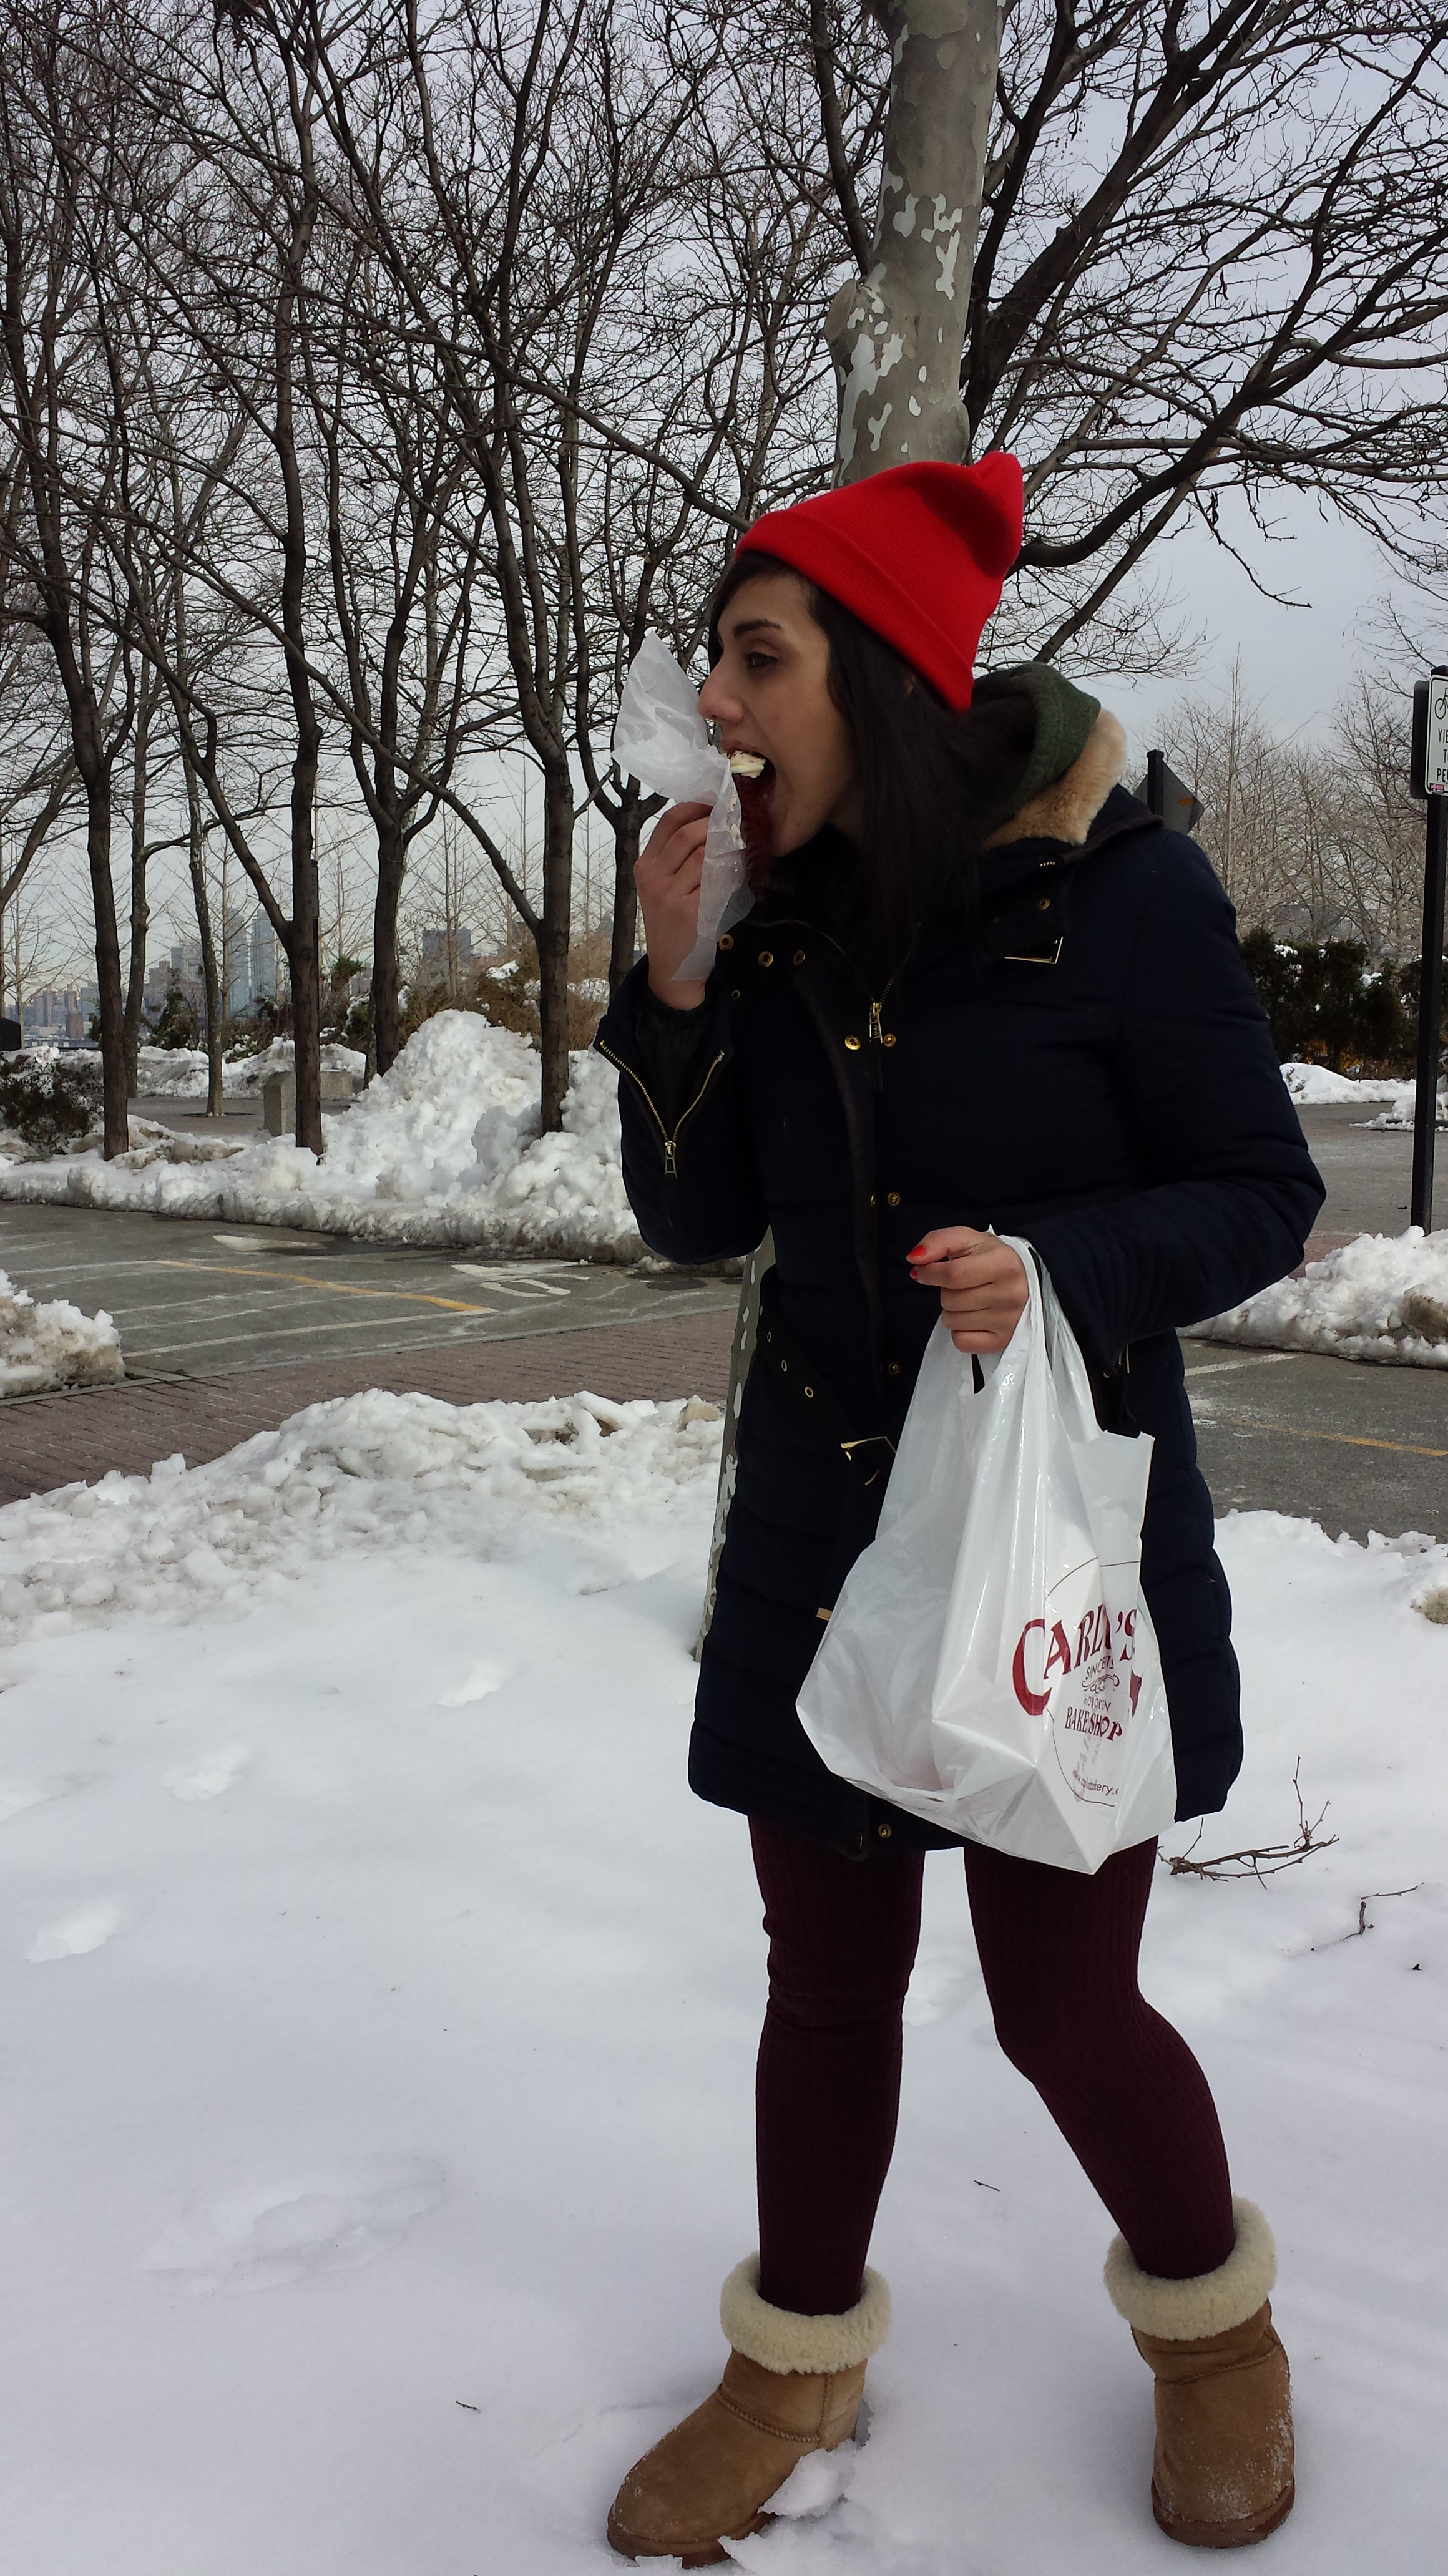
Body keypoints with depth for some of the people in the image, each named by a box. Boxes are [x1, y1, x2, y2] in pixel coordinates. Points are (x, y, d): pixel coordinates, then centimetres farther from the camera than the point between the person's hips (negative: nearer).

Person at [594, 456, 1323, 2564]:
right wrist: (675, 987, -10)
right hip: (820, 1533, 5)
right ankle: (801, 2362, 38)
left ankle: (1211, 2321, 38)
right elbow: (700, 1222, 4)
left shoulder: (1123, 895, -13)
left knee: (1063, 2001, 5)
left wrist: (1063, 1265, -26)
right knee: (830, 1975, 15)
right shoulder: (789, 919, 2)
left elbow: (1262, 1196, -7)